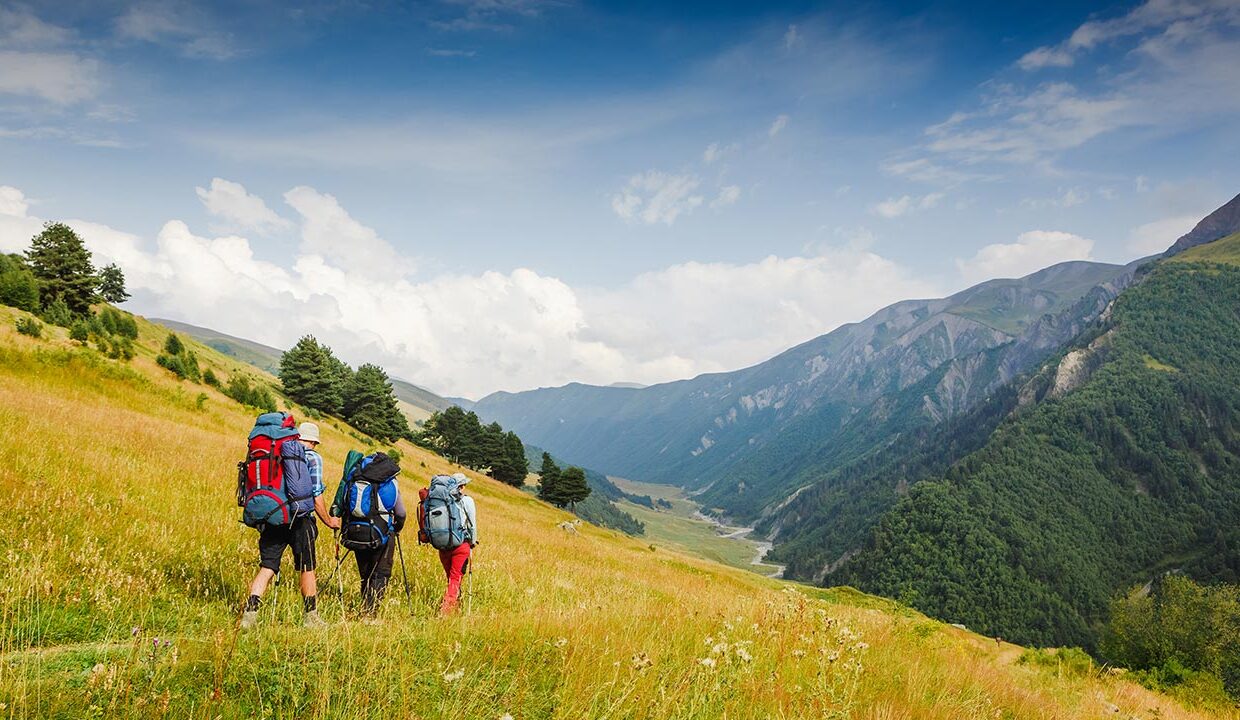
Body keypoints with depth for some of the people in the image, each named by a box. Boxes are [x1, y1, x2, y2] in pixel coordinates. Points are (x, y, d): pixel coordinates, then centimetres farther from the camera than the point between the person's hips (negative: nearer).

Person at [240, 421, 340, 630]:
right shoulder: (313, 458, -2)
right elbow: (316, 497, -6)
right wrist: (329, 521, 7)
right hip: (300, 520, -4)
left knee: (266, 568, 5)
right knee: (307, 568, 10)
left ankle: (250, 612, -9)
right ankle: (310, 616, 19)